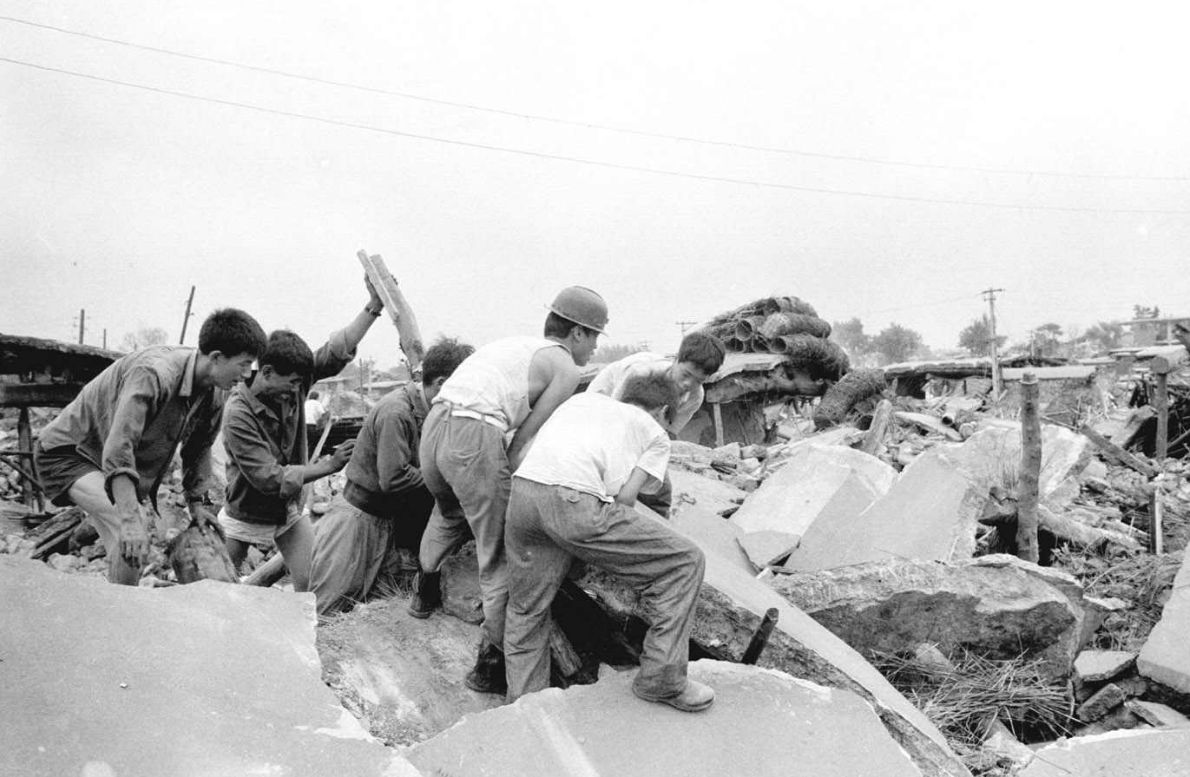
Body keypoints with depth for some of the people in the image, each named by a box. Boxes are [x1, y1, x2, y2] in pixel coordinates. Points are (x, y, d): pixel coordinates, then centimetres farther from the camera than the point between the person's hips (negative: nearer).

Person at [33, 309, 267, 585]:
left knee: (133, 555, 12)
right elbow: (118, 447, -41)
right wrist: (130, 520, -46)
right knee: (132, 531, -28)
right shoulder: (154, 374, -36)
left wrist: (197, 501, 5)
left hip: (122, 467, 9)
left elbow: (199, 448, 9)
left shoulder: (214, 395, -9)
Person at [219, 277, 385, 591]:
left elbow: (338, 351, -15)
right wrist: (329, 465, -26)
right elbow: (269, 478, -29)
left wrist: (375, 304, -23)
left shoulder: (292, 385, -12)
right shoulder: (238, 413, -28)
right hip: (246, 515, -4)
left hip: (289, 512, 4)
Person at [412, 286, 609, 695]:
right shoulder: (565, 368, 6)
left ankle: (425, 591, 52)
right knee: (500, 552, 3)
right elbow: (524, 437, 0)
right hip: (475, 436, -8)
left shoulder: (516, 345, 28)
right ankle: (492, 661, 6)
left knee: (450, 510, 37)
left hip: (434, 423, 8)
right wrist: (507, 483, 9)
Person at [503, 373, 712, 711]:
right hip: (575, 501, -5)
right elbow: (625, 497, 8)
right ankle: (661, 680, 10)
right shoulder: (656, 435, 24)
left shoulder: (583, 398, 37)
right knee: (685, 562, 8)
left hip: (522, 490, 6)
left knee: (526, 611, 22)